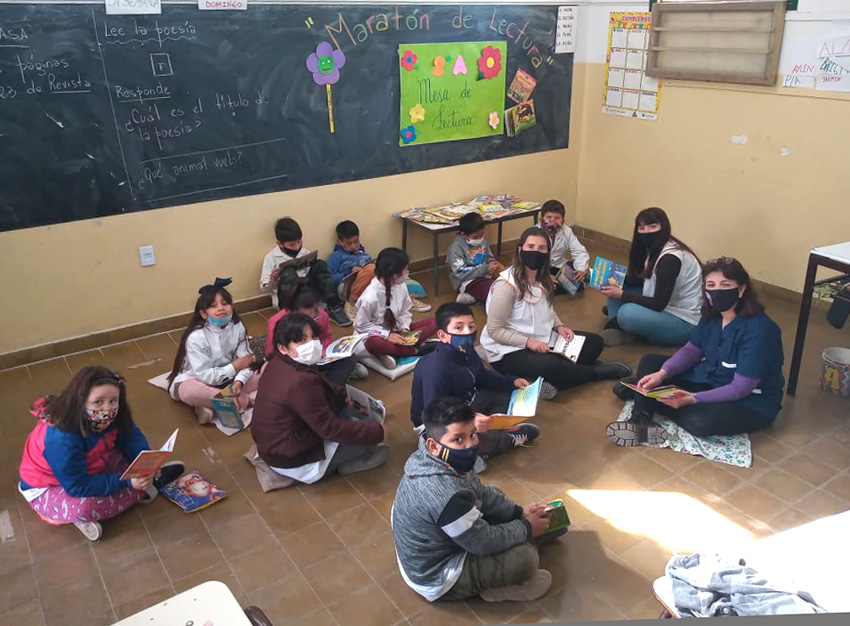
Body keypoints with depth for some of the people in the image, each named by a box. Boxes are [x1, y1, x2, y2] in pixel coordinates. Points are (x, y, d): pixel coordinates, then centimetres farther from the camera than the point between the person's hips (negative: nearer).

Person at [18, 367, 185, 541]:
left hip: (91, 470, 7)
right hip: (47, 489, -7)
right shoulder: (62, 439, -38)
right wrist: (126, 481, -38)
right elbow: (77, 487, -35)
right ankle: (147, 487, -18)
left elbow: (132, 438, -10)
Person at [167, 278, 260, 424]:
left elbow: (245, 360, -14)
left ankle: (212, 405, -20)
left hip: (226, 379, 5)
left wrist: (239, 381, -33)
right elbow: (204, 376, -26)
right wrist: (235, 366, -26)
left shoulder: (237, 327, -12)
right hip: (196, 381, -5)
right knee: (189, 391, -40)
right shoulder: (196, 337, -25)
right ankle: (246, 399, -24)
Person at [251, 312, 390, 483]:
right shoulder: (301, 382, -34)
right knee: (370, 434, -8)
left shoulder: (279, 363, -5)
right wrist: (377, 432, -17)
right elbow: (330, 428, -26)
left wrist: (342, 394, 8)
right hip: (292, 461, -9)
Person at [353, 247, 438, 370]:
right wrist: (387, 335, -24)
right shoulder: (370, 297, -26)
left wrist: (404, 327, -14)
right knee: (373, 343, -42)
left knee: (432, 323, -8)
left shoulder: (400, 286, -9)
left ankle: (393, 352, -23)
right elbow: (361, 325, -18)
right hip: (378, 335, -6)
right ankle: (416, 349, -23)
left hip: (396, 331, 6)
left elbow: (405, 311, 5)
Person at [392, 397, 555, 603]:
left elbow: (480, 492, 6)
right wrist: (526, 528, -11)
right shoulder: (447, 495, -39)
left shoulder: (441, 461, -12)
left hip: (427, 554, 9)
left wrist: (519, 511, 0)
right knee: (525, 557, -17)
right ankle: (495, 588, 11)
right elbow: (484, 542, -25)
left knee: (494, 496, 17)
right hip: (437, 578, -9)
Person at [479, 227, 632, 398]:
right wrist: (528, 341, -26)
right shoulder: (506, 285, -22)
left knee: (594, 342, 1)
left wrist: (559, 326, -2)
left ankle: (555, 380, -20)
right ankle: (599, 371, -7)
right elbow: (494, 330, -20)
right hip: (508, 350, -9)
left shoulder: (544, 279, 2)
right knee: (551, 367, -36)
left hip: (541, 340, 9)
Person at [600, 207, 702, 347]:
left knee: (627, 313, -32)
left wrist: (621, 295, -22)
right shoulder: (653, 249, 3)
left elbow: (658, 304, -26)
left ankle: (617, 323, 1)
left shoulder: (670, 258, -25)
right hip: (665, 310, 10)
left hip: (684, 323, -10)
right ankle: (617, 328, -5)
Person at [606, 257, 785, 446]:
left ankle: (638, 392, -13)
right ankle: (641, 422, -21)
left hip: (751, 402, -8)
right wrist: (661, 374, -16)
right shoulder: (711, 314, -5)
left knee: (700, 421, -37)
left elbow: (740, 388, -28)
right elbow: (691, 351, 3)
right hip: (710, 379, 8)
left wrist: (692, 399, -36)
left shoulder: (758, 329, -28)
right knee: (649, 362, 0)